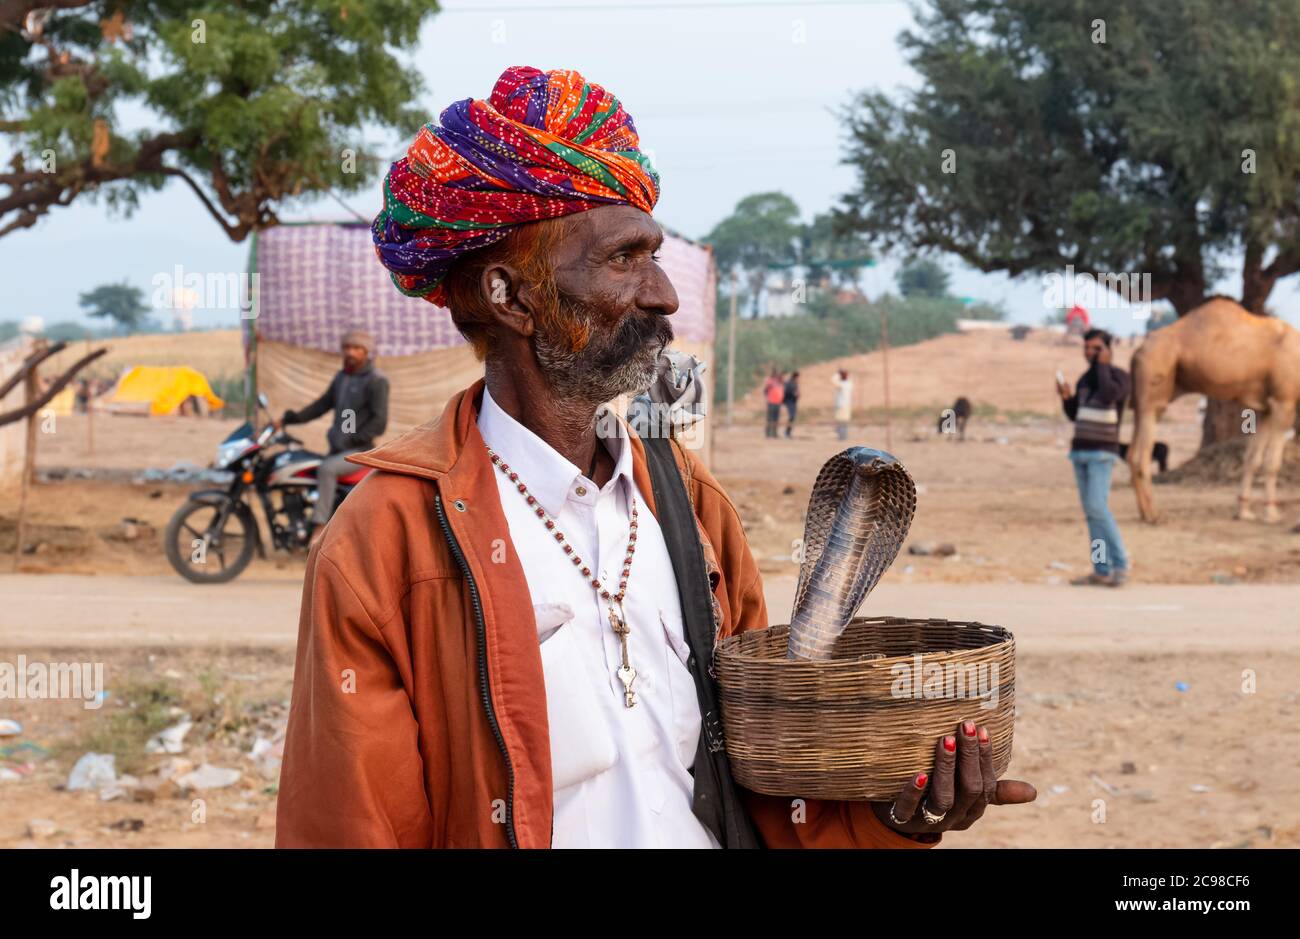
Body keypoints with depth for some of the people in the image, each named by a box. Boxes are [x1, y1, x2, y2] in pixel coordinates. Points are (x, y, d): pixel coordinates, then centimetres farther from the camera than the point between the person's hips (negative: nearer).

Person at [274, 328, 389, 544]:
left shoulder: (376, 380, -11)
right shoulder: (342, 376, 15)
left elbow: (379, 421, -16)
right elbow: (323, 404, 17)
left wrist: (355, 440, -23)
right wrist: (289, 419, 9)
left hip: (360, 451, -9)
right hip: (337, 449, 9)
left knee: (327, 469, -32)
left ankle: (320, 526, -30)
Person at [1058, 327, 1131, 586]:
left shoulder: (1119, 376, -6)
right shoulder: (1085, 379, 14)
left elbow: (1108, 395, -27)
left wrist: (1103, 364, -15)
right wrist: (1066, 397, 1)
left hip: (1102, 453, -7)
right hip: (1080, 451, 7)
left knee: (1098, 508, -18)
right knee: (1091, 513, 4)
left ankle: (1120, 565, -11)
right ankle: (1101, 571, 4)